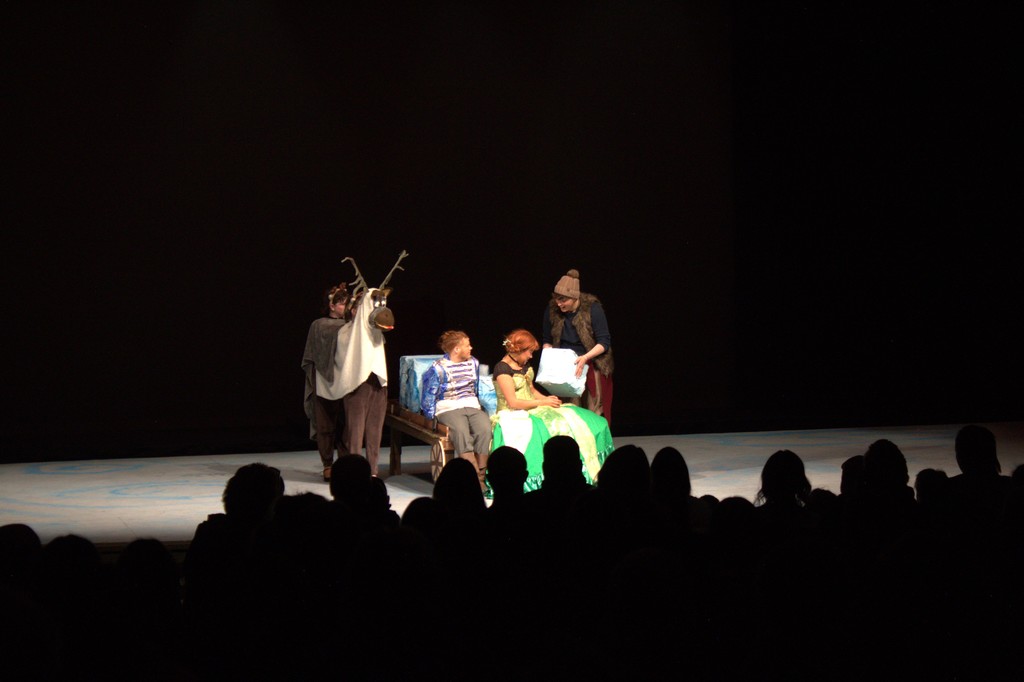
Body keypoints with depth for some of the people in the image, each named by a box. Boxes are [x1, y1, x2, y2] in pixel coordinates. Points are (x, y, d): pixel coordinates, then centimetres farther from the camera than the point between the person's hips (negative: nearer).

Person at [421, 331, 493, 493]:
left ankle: (480, 476, -27)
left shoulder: (474, 363, 15)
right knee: (461, 431, -36)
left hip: (472, 406, 4)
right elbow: (428, 395, 2)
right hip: (448, 408, -4)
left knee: (485, 428, -30)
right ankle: (475, 478, -40)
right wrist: (432, 416, -4)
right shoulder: (438, 368, -2)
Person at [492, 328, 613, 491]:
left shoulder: (525, 365, 15)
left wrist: (547, 399, 2)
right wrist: (542, 402, -14)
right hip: (512, 416, -9)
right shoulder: (502, 369, -12)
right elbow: (512, 402, -18)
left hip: (531, 410, 9)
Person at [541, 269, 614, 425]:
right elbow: (547, 341, 9)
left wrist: (585, 357, -28)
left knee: (593, 413, -5)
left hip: (592, 367, -3)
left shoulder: (592, 308, -15)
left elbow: (604, 342, -14)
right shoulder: (552, 310, -5)